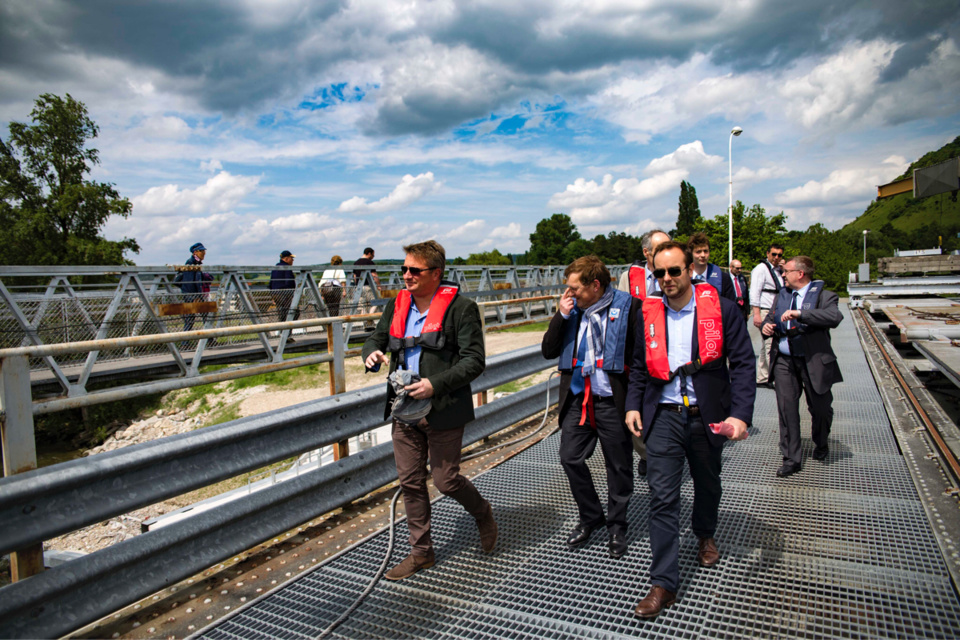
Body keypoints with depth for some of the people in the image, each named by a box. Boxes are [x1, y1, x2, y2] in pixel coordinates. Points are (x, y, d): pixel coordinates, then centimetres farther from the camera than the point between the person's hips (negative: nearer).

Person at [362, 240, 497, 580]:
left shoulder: (461, 307, -10)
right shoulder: (397, 305, 8)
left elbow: (474, 360, -13)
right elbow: (376, 338, 19)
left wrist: (435, 384, -24)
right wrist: (371, 354, -7)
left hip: (443, 411, -6)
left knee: (446, 481, 3)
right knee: (410, 482, 12)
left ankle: (484, 514, 35)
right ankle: (421, 552, 29)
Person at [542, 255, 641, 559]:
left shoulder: (628, 306, -8)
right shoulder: (572, 309, 8)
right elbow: (548, 351, 5)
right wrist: (561, 315, -6)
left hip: (612, 399, -4)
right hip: (578, 397, 5)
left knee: (618, 465, 9)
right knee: (570, 458, 6)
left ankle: (616, 525, 29)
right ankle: (590, 516, 29)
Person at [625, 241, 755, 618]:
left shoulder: (721, 309, -7)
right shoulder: (649, 314, 2)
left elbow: (743, 363, -7)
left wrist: (740, 415, -16)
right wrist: (633, 405, 0)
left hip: (707, 416, 0)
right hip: (663, 416, 1)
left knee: (708, 484, 21)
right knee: (662, 497, -4)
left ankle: (705, 535, 53)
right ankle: (663, 584, 5)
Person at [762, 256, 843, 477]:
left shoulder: (823, 296, -7)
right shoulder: (782, 295, 11)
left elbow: (835, 317, -26)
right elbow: (770, 317, 20)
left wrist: (800, 314, -36)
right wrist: (766, 326, -4)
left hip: (814, 362, -3)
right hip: (784, 361, 4)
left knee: (820, 408, 12)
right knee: (787, 408, -2)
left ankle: (821, 444, 42)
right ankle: (791, 459, 6)